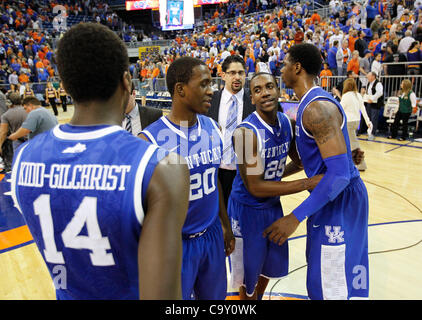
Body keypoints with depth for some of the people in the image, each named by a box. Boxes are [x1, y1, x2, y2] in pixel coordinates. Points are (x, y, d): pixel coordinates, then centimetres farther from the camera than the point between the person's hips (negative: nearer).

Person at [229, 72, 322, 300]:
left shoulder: (288, 123, -5)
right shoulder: (246, 132, -27)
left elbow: (299, 161, 11)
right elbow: (255, 187, -27)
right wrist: (307, 184, -27)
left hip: (273, 205, 7)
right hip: (248, 210, -6)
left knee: (270, 266, 26)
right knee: (249, 274, 14)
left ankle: (259, 298, 53)